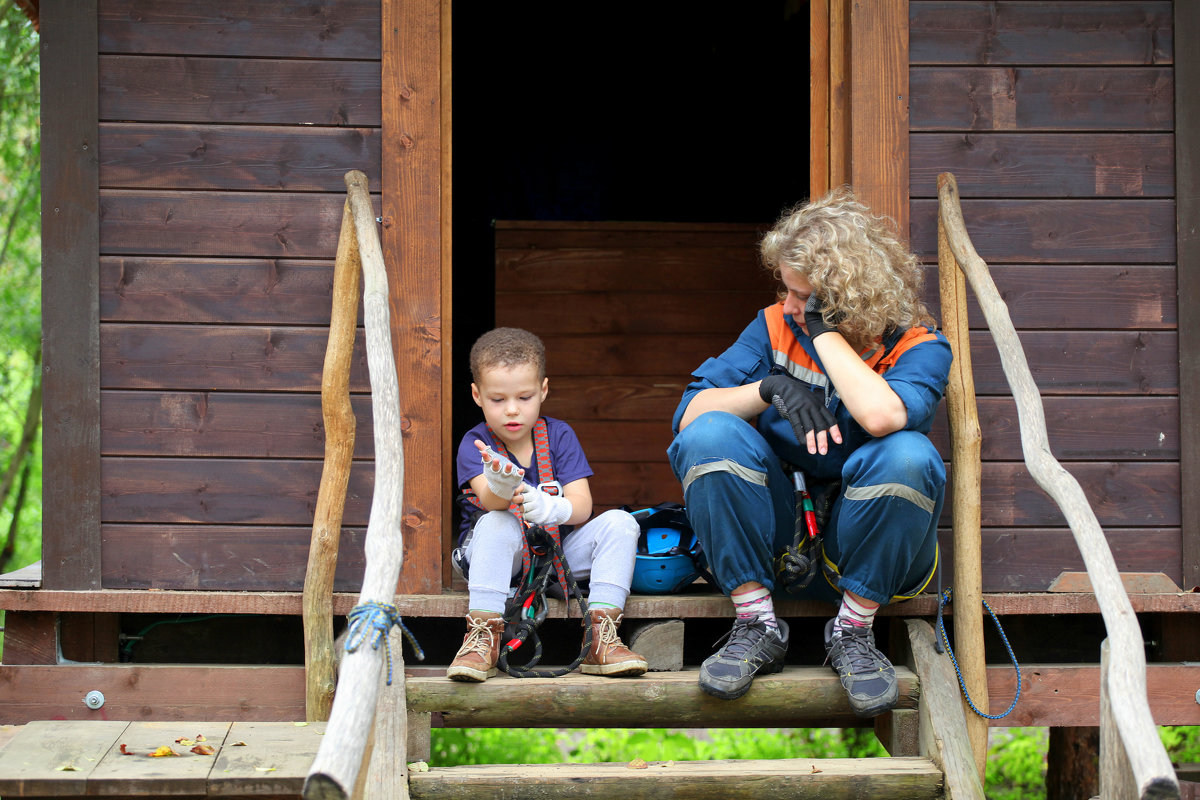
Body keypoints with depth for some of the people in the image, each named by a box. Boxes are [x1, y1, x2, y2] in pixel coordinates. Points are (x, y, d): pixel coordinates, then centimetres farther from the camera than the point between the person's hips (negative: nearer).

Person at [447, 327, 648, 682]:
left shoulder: (559, 435, -1)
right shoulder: (475, 444, -8)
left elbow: (582, 505, -11)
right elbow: (491, 503, -27)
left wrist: (551, 508, -36)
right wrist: (499, 487, -54)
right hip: (495, 557, -3)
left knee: (619, 522, -19)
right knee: (497, 523, -35)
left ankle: (601, 640, -27)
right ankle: (482, 639, -36)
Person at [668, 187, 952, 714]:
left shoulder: (918, 347, -8)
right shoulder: (775, 326, 4)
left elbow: (880, 416, -32)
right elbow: (689, 412, -3)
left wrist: (824, 332, -20)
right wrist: (770, 388, -20)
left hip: (863, 546, -2)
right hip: (776, 541, 3)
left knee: (907, 455, -33)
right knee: (709, 435, -23)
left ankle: (853, 631, -14)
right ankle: (755, 625, -15)